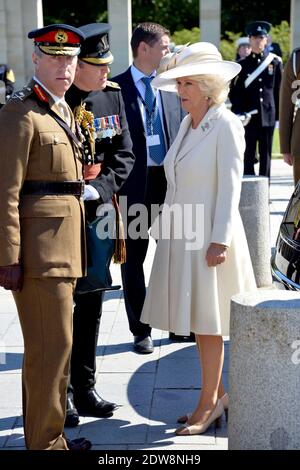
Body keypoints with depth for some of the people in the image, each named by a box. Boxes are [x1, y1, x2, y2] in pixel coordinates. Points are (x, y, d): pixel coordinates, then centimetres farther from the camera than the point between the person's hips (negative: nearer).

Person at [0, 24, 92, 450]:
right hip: (40, 250, -9)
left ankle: (44, 433, 31)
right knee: (53, 344, -4)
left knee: (51, 344, 17)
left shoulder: (64, 111, 17)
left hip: (64, 246, 9)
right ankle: (46, 442, 10)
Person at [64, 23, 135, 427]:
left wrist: (98, 190, -8)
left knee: (91, 304, 13)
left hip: (98, 213, 5)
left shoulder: (112, 95, 5)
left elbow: (124, 155, 6)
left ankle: (85, 388, 27)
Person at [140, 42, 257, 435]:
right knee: (197, 321, 12)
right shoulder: (187, 124, 12)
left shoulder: (226, 125, -10)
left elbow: (230, 186, -14)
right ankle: (217, 395, 24)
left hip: (208, 236, -8)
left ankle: (209, 403, 11)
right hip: (180, 235, 8)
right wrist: (167, 228, 13)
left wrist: (220, 241, -18)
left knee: (207, 322, 0)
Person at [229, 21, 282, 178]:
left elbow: (279, 90, 6)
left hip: (268, 116, 0)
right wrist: (239, 111, -6)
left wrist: (278, 114, 1)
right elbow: (234, 91, 5)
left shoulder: (275, 62, 5)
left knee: (266, 155, 5)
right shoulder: (242, 64, 6)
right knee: (248, 155, 2)